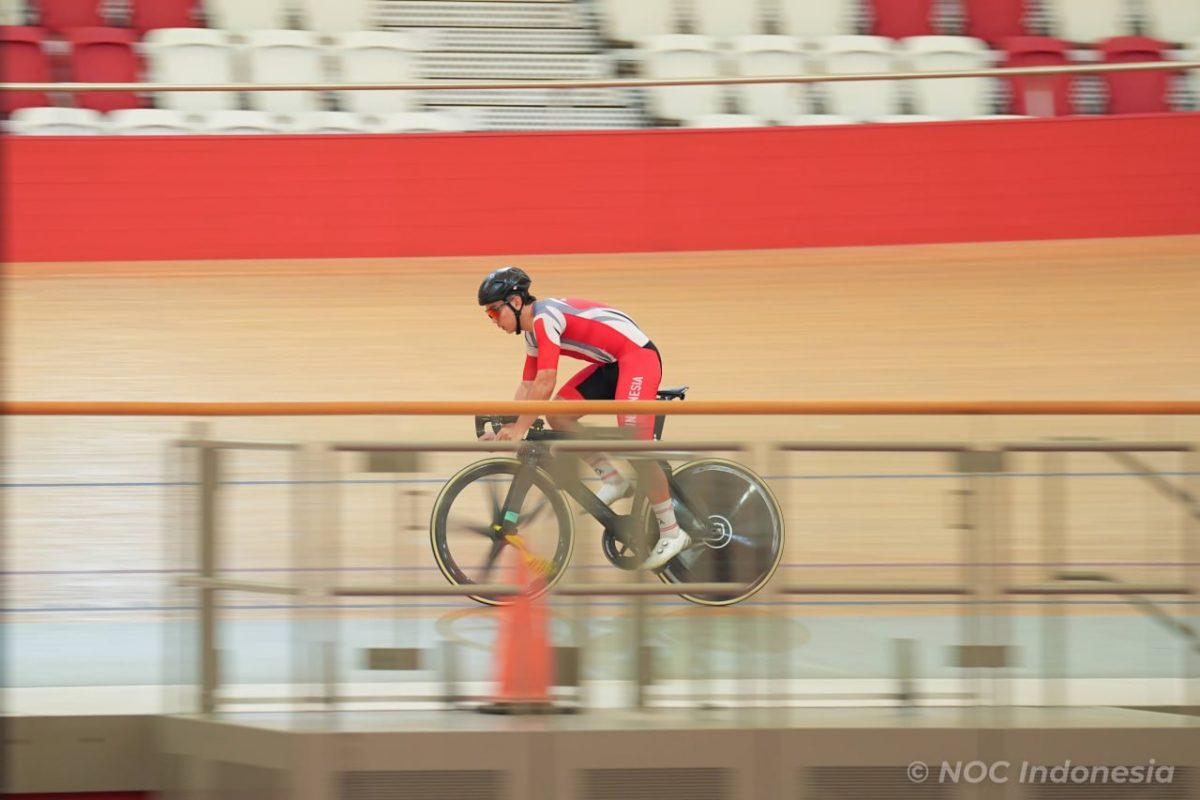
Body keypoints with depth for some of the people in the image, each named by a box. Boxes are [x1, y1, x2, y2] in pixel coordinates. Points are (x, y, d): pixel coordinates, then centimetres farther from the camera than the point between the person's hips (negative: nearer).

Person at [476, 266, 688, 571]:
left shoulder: (545, 317, -19)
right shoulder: (534, 331, 12)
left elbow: (545, 383, -25)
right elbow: (528, 387, 16)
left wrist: (519, 429, -22)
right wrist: (504, 428, 6)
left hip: (638, 356, -10)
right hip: (611, 363, 10)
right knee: (557, 415, 0)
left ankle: (672, 533, -11)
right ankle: (612, 479, 10)